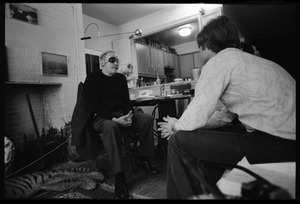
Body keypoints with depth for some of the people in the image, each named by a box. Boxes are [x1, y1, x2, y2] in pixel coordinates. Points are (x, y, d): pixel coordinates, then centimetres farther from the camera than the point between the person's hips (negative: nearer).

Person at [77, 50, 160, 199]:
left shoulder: (121, 78, 12)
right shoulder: (92, 79, -4)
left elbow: (127, 100, 9)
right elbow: (94, 105, -13)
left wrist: (129, 115, -13)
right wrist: (114, 118, -25)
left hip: (122, 114, 6)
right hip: (102, 117, -5)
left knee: (147, 118, -14)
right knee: (110, 126, -38)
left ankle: (142, 158, 0)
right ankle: (119, 176, -33)